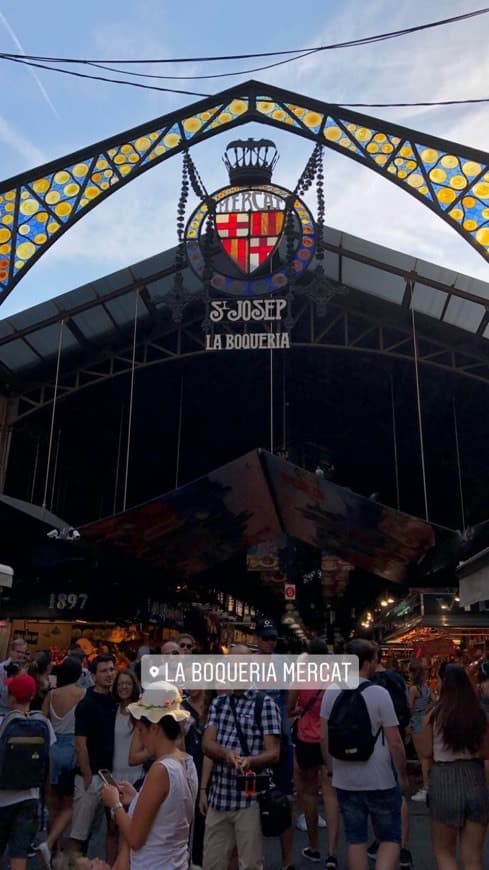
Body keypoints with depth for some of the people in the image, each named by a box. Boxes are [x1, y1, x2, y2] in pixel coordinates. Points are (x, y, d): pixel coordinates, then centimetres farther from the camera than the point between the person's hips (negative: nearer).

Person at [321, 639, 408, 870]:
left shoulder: (331, 693, -2)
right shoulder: (379, 693, -15)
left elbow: (324, 738, 4)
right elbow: (395, 743, -13)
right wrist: (402, 776, 1)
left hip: (345, 781, 4)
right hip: (380, 781, -4)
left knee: (355, 840, 16)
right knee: (390, 838, 12)